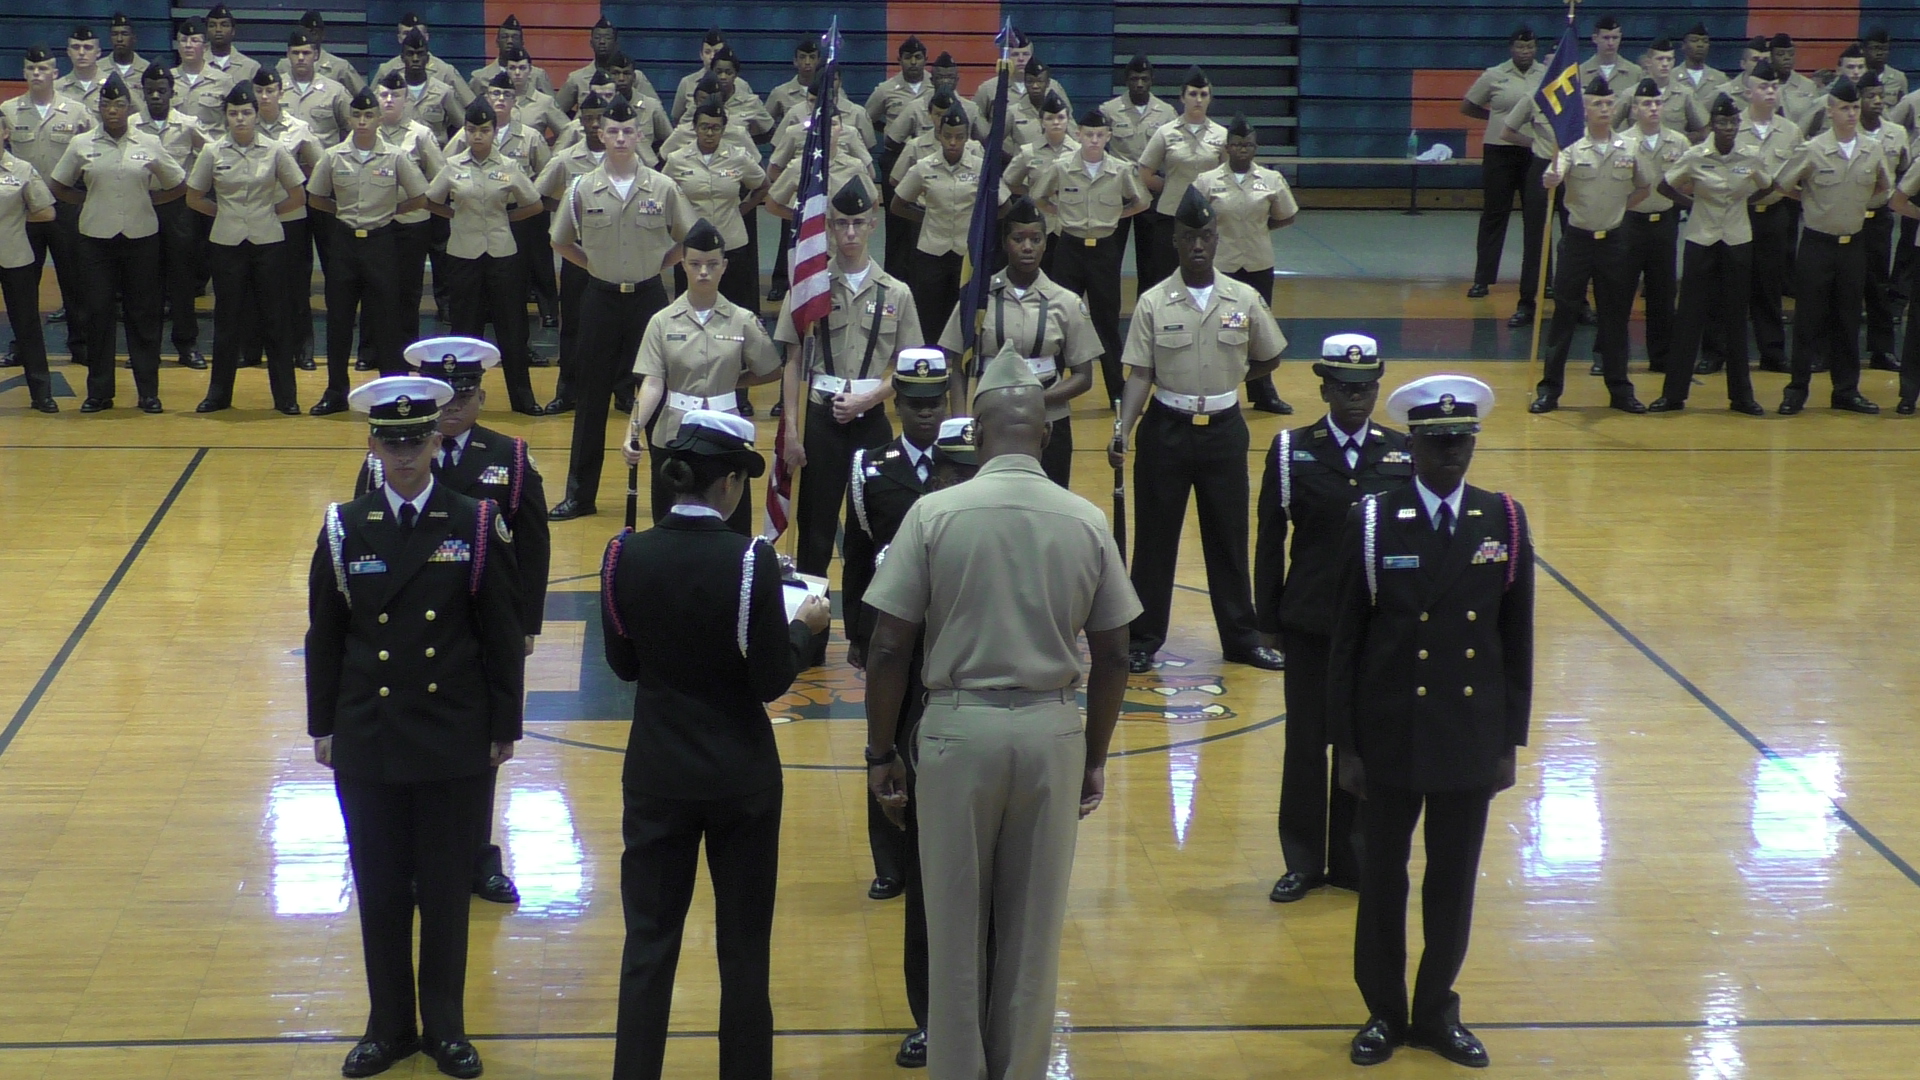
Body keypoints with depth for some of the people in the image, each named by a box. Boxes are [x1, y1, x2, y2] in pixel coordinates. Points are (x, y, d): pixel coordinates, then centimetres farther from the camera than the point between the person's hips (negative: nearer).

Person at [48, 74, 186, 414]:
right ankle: (99, 392, 10)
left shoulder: (149, 144, 2)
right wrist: (88, 200, 2)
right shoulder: (81, 144, 3)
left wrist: (147, 198, 2)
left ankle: (148, 391, 10)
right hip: (96, 237, 0)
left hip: (141, 237, 0)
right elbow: (58, 187, 12)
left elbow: (179, 186, 11)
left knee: (143, 314, 3)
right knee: (98, 313, 2)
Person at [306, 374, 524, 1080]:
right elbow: (324, 636, 5)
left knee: (447, 888, 8)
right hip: (367, 741, 1)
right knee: (379, 888, 10)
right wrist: (323, 726, 5)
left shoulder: (476, 526, -5)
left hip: (455, 743, -1)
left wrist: (504, 728, -2)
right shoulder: (345, 529, 0)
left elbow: (503, 638, -1)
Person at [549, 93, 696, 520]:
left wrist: (658, 263, 1)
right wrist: (595, 265, 4)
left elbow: (689, 239, 7)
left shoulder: (663, 188, -3)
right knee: (591, 397, 5)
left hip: (648, 297, -1)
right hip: (602, 298, 1)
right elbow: (562, 242, 11)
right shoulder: (583, 189, -2)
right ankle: (580, 493, 12)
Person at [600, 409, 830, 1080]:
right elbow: (770, 681, -13)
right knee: (744, 948, 12)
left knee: (649, 942, 11)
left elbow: (623, 664, 4)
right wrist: (804, 626, 4)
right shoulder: (750, 561, -17)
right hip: (740, 778, -2)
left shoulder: (627, 556, -7)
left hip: (656, 774, 2)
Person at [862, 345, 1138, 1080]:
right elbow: (1112, 656, 4)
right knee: (1035, 928, 13)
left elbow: (888, 649, -8)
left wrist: (881, 753, 3)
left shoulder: (935, 513, -8)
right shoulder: (1086, 522, -1)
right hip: (1052, 730, 2)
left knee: (956, 925, 10)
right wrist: (1095, 757, 15)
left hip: (960, 727, -2)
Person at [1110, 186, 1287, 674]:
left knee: (1229, 536, 10)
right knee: (1155, 537, 6)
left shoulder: (1245, 300, -2)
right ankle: (1143, 638, 16)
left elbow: (1269, 358, 13)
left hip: (1224, 430, 1)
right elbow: (1140, 375, -9)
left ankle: (1241, 638, 21)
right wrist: (1123, 431, -19)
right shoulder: (1153, 303, -7)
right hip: (1166, 429, -1)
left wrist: (1229, 377, 9)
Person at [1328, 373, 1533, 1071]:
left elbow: (1517, 641, 3)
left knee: (1454, 882, 12)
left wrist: (1510, 741, 3)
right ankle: (1383, 1013, 27)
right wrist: (1344, 744, -5)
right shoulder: (1372, 522, -8)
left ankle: (1437, 1013, 28)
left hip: (1472, 741, 2)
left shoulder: (1505, 522, -1)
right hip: (1390, 739, -2)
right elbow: (1346, 641, -5)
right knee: (1383, 879, 11)